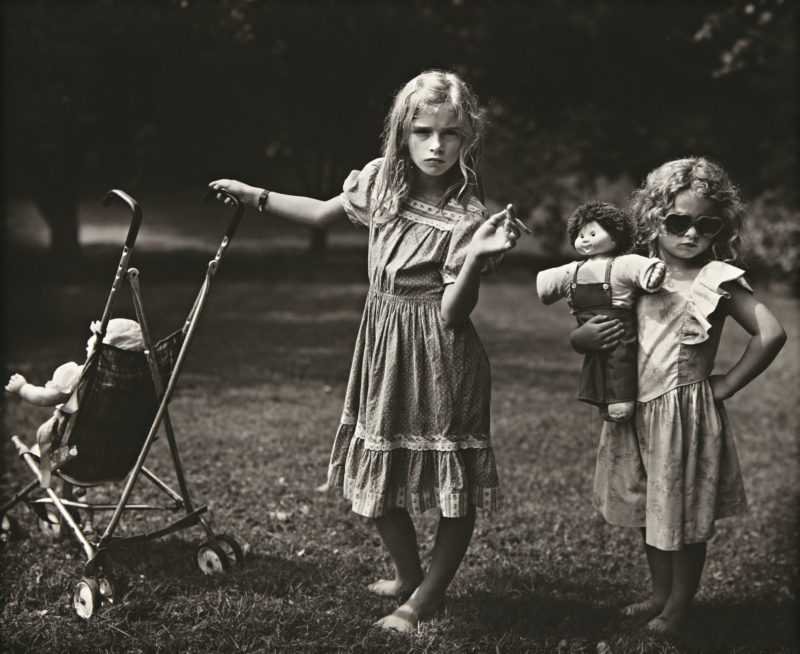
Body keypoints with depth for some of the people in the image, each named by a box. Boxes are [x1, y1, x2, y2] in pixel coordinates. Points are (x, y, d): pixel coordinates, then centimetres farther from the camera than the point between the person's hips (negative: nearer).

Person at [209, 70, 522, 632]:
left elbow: (453, 314, -20)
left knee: (456, 485, 3)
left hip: (440, 359, -5)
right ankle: (408, 574, 38)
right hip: (383, 352, 6)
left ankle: (427, 598, 22)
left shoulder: (465, 217, -17)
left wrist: (476, 257, -36)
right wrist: (252, 195, 16)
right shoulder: (382, 180, -2)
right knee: (378, 477, 15)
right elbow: (323, 213, 17)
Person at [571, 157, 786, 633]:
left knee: (684, 513, 7)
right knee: (651, 509, 17)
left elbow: (771, 334, -20)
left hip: (686, 411, -5)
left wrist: (725, 385, -14)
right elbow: (577, 339, 8)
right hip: (638, 410, 5)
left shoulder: (717, 280, -11)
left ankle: (680, 604, 26)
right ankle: (661, 593, 35)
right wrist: (587, 337, -16)